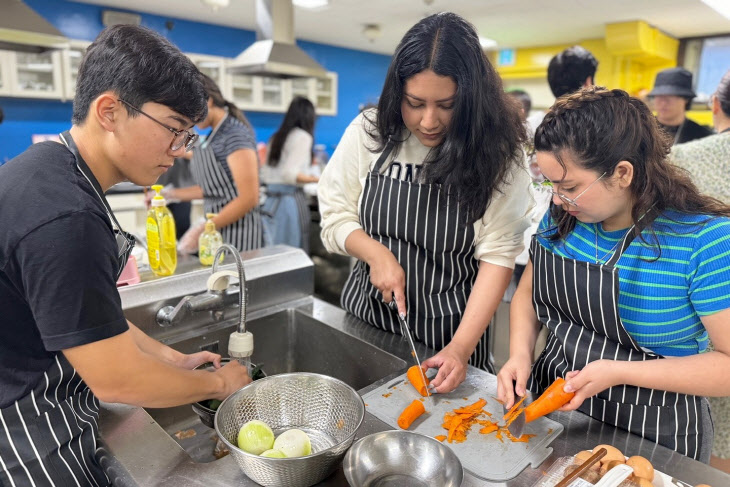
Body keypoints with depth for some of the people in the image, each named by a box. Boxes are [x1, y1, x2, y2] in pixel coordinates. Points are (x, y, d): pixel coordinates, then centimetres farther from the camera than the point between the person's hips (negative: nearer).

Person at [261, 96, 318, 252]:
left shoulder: (276, 137, 14)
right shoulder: (303, 136, -7)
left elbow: (265, 175, 16)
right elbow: (289, 174, -16)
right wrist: (317, 180, -19)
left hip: (271, 199, 8)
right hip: (290, 199, -7)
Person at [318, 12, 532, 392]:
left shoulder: (496, 154, -14)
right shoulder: (368, 134, -9)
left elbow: (497, 253, -16)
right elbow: (336, 215, -2)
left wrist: (462, 346, -24)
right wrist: (377, 254, -21)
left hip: (450, 324, -2)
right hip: (368, 311, 3)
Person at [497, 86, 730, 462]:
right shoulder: (563, 216, -7)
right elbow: (527, 292, 4)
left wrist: (618, 372, -27)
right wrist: (520, 355, -12)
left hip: (649, 439, -4)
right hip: (550, 407, 5)